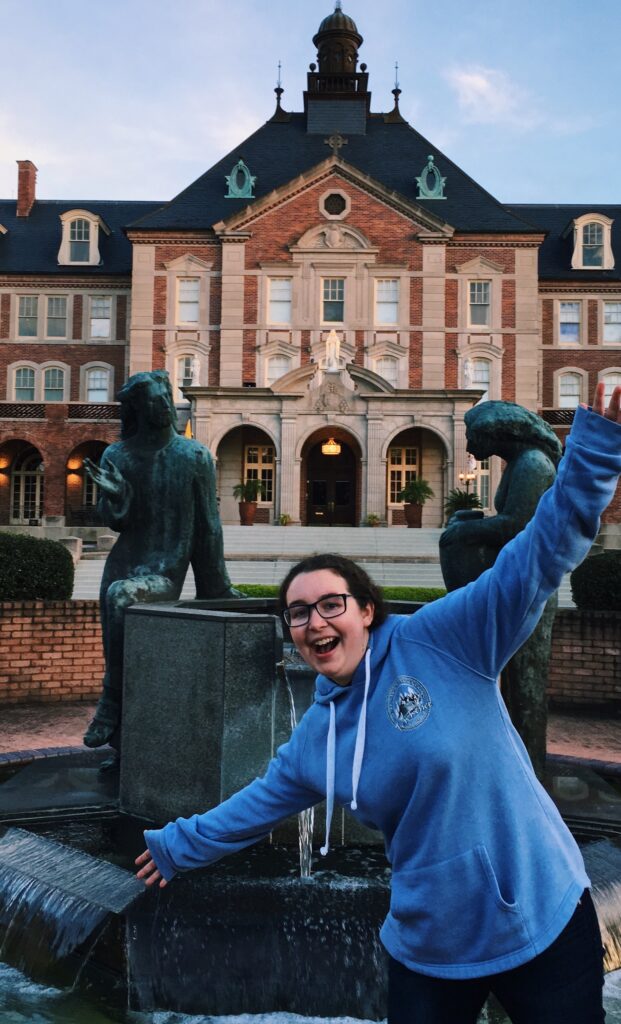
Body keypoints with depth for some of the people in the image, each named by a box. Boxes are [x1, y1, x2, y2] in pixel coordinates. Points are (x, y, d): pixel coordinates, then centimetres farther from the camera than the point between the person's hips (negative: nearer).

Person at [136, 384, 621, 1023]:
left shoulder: (439, 641, -15)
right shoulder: (314, 740, 1)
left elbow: (540, 558, -21)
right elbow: (259, 802, 18)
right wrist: (178, 845, 29)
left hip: (545, 916, -3)